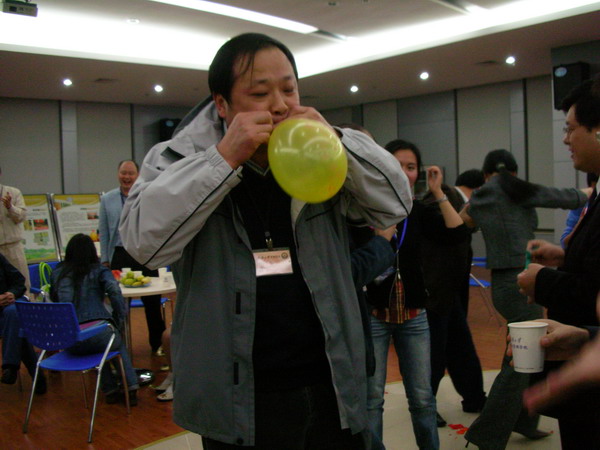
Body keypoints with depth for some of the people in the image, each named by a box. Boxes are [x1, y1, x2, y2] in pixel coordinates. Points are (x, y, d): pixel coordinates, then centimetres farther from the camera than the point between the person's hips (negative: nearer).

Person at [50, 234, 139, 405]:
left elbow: (53, 298, 27)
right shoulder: (99, 271, 3)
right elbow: (114, 291, -14)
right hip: (100, 334, -3)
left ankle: (110, 389, 28)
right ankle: (131, 387, 21)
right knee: (119, 342, 32)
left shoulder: (57, 273, 12)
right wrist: (120, 321, -4)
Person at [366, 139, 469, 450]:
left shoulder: (419, 211, 6)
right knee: (371, 398, 5)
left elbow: (458, 234, -5)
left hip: (413, 316, 4)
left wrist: (438, 193, -4)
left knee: (422, 397, 12)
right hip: (372, 314, -3)